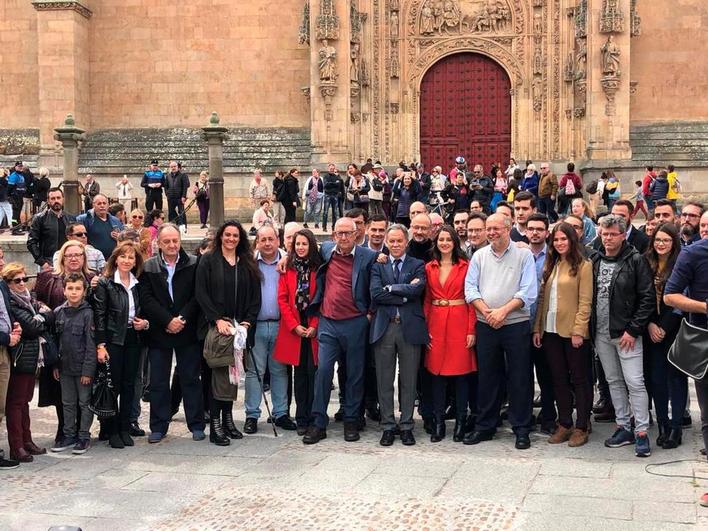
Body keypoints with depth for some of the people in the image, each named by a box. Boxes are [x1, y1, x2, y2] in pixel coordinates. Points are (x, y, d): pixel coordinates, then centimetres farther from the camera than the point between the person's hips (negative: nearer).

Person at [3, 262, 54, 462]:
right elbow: (33, 326, -20)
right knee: (15, 402, -2)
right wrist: (42, 316, -3)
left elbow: (51, 317, 6)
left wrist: (40, 315, -12)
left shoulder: (28, 298, 14)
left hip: (32, 357, 8)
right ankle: (16, 448, 1)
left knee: (24, 400, 14)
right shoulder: (11, 303, -13)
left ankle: (26, 441, 21)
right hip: (20, 359, -8)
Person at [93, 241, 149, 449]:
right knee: (113, 385, -1)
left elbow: (145, 310, 21)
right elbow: (99, 315, -8)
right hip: (112, 339, -5)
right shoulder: (104, 283, -5)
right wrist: (100, 345, -14)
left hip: (133, 339, 5)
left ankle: (125, 428, 17)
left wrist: (145, 323, -1)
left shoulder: (139, 284, 9)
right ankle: (112, 431, 9)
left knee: (129, 384, 8)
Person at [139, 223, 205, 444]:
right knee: (158, 382, 6)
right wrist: (168, 320, -14)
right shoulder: (148, 267, 2)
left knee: (191, 379, 6)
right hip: (158, 332, 1)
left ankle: (196, 425, 15)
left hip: (187, 330, -1)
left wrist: (183, 319, -14)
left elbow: (198, 296, -4)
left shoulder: (194, 264, 1)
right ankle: (158, 427, 16)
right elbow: (146, 299, -5)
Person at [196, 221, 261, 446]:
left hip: (240, 326, 4)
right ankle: (215, 425, -6)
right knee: (220, 374, -9)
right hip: (217, 325, -4)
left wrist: (247, 321, -3)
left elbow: (255, 296, 11)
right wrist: (217, 319, -14)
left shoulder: (248, 264, 13)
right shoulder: (208, 261, 3)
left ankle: (228, 419, 16)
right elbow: (201, 293, -5)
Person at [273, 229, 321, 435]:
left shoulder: (319, 269, 2)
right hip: (293, 329, 1)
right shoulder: (287, 269, 6)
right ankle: (301, 420, 12)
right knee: (299, 374, 6)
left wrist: (315, 326, -10)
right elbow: (282, 300, 3)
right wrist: (294, 326, -6)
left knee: (312, 372, -4)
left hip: (314, 329, -1)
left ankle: (312, 418, 5)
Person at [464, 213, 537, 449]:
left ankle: (521, 429, 11)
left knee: (519, 379, 1)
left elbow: (528, 292, -8)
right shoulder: (479, 256, 10)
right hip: (485, 326, 3)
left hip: (517, 325, -3)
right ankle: (484, 427, 19)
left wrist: (503, 311, -16)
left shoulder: (523, 255, 0)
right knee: (487, 377, 10)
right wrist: (487, 312, -10)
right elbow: (470, 288, 3)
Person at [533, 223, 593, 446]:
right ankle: (564, 424, 19)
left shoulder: (583, 265, -5)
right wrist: (537, 327, 5)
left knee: (579, 379, 3)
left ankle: (581, 427, 9)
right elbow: (542, 298, 11)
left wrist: (578, 330, -17)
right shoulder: (550, 265, 13)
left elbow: (585, 301, -10)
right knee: (559, 379, 11)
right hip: (551, 331, 6)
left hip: (573, 331, -6)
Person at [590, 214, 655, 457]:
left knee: (635, 382, -5)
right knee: (614, 382, 12)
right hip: (601, 333, 5)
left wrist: (633, 330, -13)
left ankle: (641, 432, 2)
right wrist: (590, 328, 3)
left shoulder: (636, 261, -7)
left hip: (626, 333, -5)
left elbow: (648, 298, -9)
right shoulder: (594, 260, 6)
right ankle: (623, 427, 22)